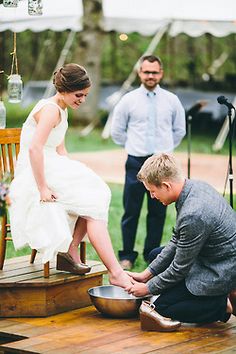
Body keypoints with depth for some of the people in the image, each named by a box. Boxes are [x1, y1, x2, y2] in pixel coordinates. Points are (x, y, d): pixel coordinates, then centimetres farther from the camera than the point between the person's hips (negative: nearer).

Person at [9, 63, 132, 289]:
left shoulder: (61, 110, 17)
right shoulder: (51, 109, -14)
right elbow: (34, 148, -26)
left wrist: (75, 174, 10)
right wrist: (43, 188, -27)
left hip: (51, 169, 10)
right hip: (37, 176, -10)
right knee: (93, 207, -16)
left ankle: (70, 251, -1)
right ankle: (115, 273, -20)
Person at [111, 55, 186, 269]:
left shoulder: (171, 100, 6)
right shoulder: (129, 100, 2)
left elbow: (179, 130, 18)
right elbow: (117, 130, 12)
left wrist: (166, 148, 13)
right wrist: (132, 147, 10)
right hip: (136, 162, -1)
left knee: (158, 211, 5)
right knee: (131, 211, -1)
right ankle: (127, 256, 8)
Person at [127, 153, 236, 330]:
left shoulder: (192, 216, -33)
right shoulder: (195, 186, -3)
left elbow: (180, 268, -19)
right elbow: (177, 242, 8)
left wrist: (148, 288, -3)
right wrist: (146, 274, 9)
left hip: (221, 273, -9)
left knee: (162, 308, -4)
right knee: (156, 255, 20)